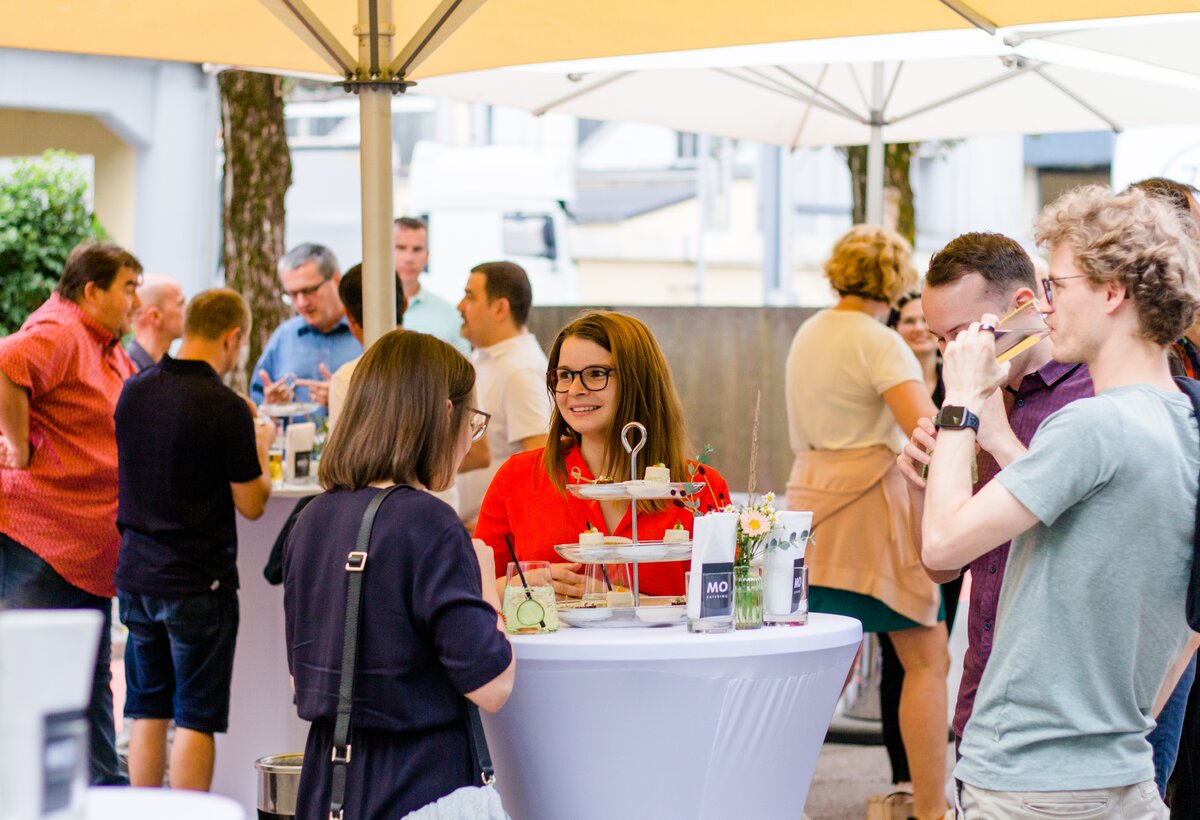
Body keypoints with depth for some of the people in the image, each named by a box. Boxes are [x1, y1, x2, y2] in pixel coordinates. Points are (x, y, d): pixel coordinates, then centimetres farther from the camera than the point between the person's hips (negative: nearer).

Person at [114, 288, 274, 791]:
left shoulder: (134, 391, 4)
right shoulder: (227, 408, -15)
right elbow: (252, 504, -9)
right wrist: (259, 450, 7)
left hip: (136, 574, 6)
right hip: (199, 580, -6)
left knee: (148, 713, 13)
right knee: (195, 720, 0)